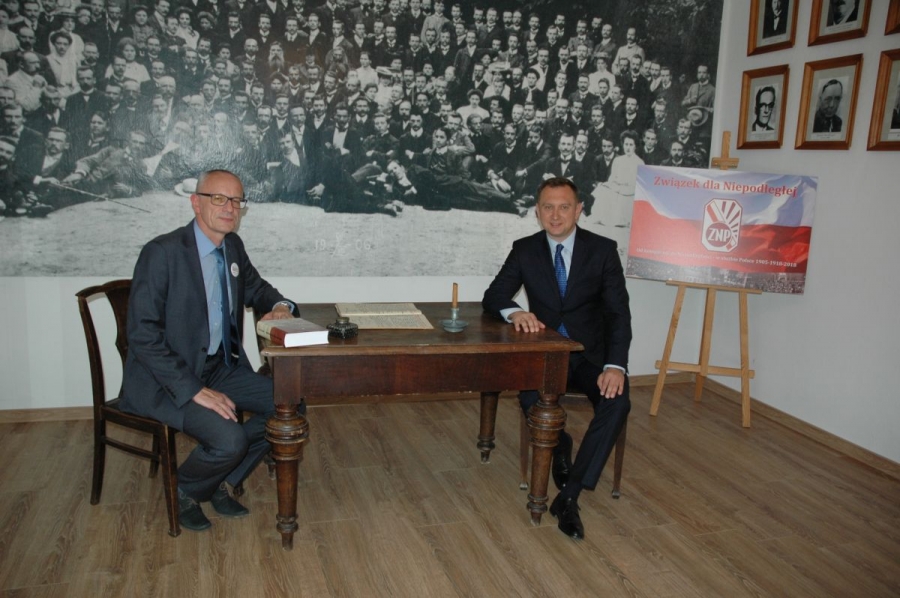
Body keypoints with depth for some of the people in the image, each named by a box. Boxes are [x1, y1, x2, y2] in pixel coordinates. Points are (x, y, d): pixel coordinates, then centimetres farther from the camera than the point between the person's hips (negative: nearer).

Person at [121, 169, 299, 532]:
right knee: (229, 440, -27)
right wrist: (195, 391, -27)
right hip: (165, 379, -7)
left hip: (219, 367, 8)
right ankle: (184, 492, 8)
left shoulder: (233, 246, 3)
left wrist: (279, 306, -3)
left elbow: (255, 288, 22)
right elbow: (143, 337, -22)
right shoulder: (162, 253, -19)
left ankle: (219, 482, 12)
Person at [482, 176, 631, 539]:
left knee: (617, 402, -29)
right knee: (530, 401, -30)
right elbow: (492, 297, 0)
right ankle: (560, 446, 6)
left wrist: (615, 365, -26)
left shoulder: (602, 250, -5)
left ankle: (569, 496, -22)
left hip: (592, 354, 0)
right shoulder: (525, 250, 1)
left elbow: (618, 312, -10)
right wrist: (514, 312, -25)